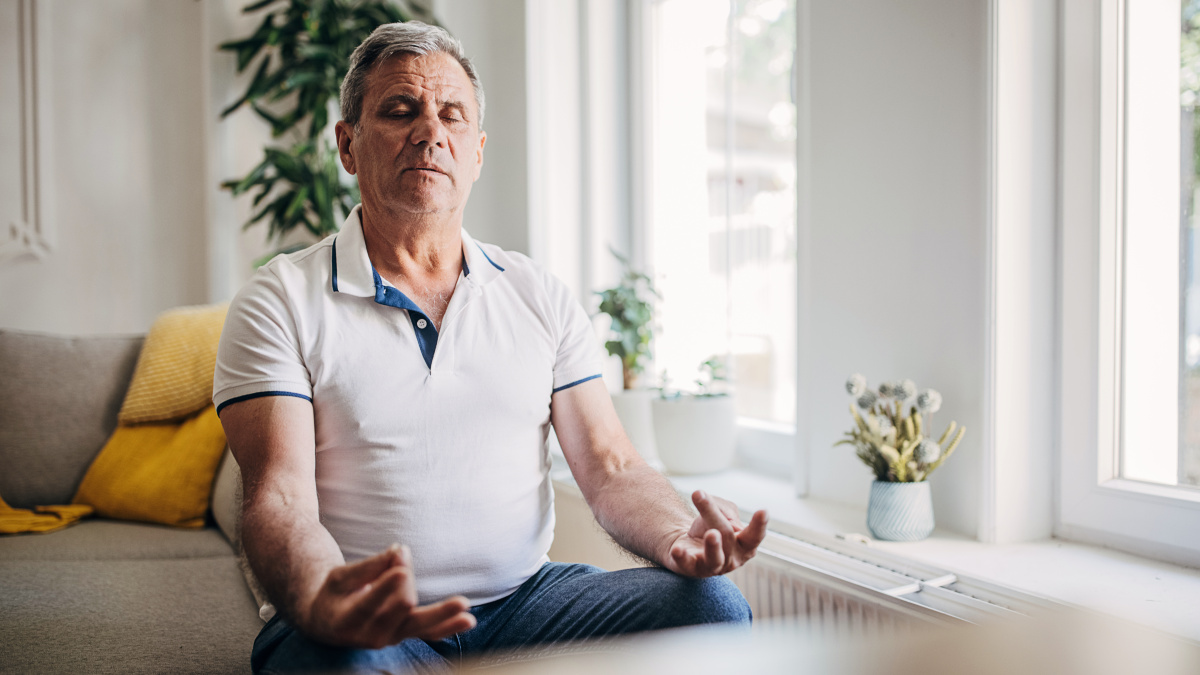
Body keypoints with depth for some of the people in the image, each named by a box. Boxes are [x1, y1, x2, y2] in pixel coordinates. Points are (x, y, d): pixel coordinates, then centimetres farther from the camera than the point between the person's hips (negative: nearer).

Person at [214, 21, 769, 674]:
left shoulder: (542, 299, 10)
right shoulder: (280, 302, -1)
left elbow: (611, 470, 5)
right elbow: (279, 501, -11)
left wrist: (681, 539, -19)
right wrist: (322, 607, -34)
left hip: (526, 598, 4)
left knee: (714, 607, -19)